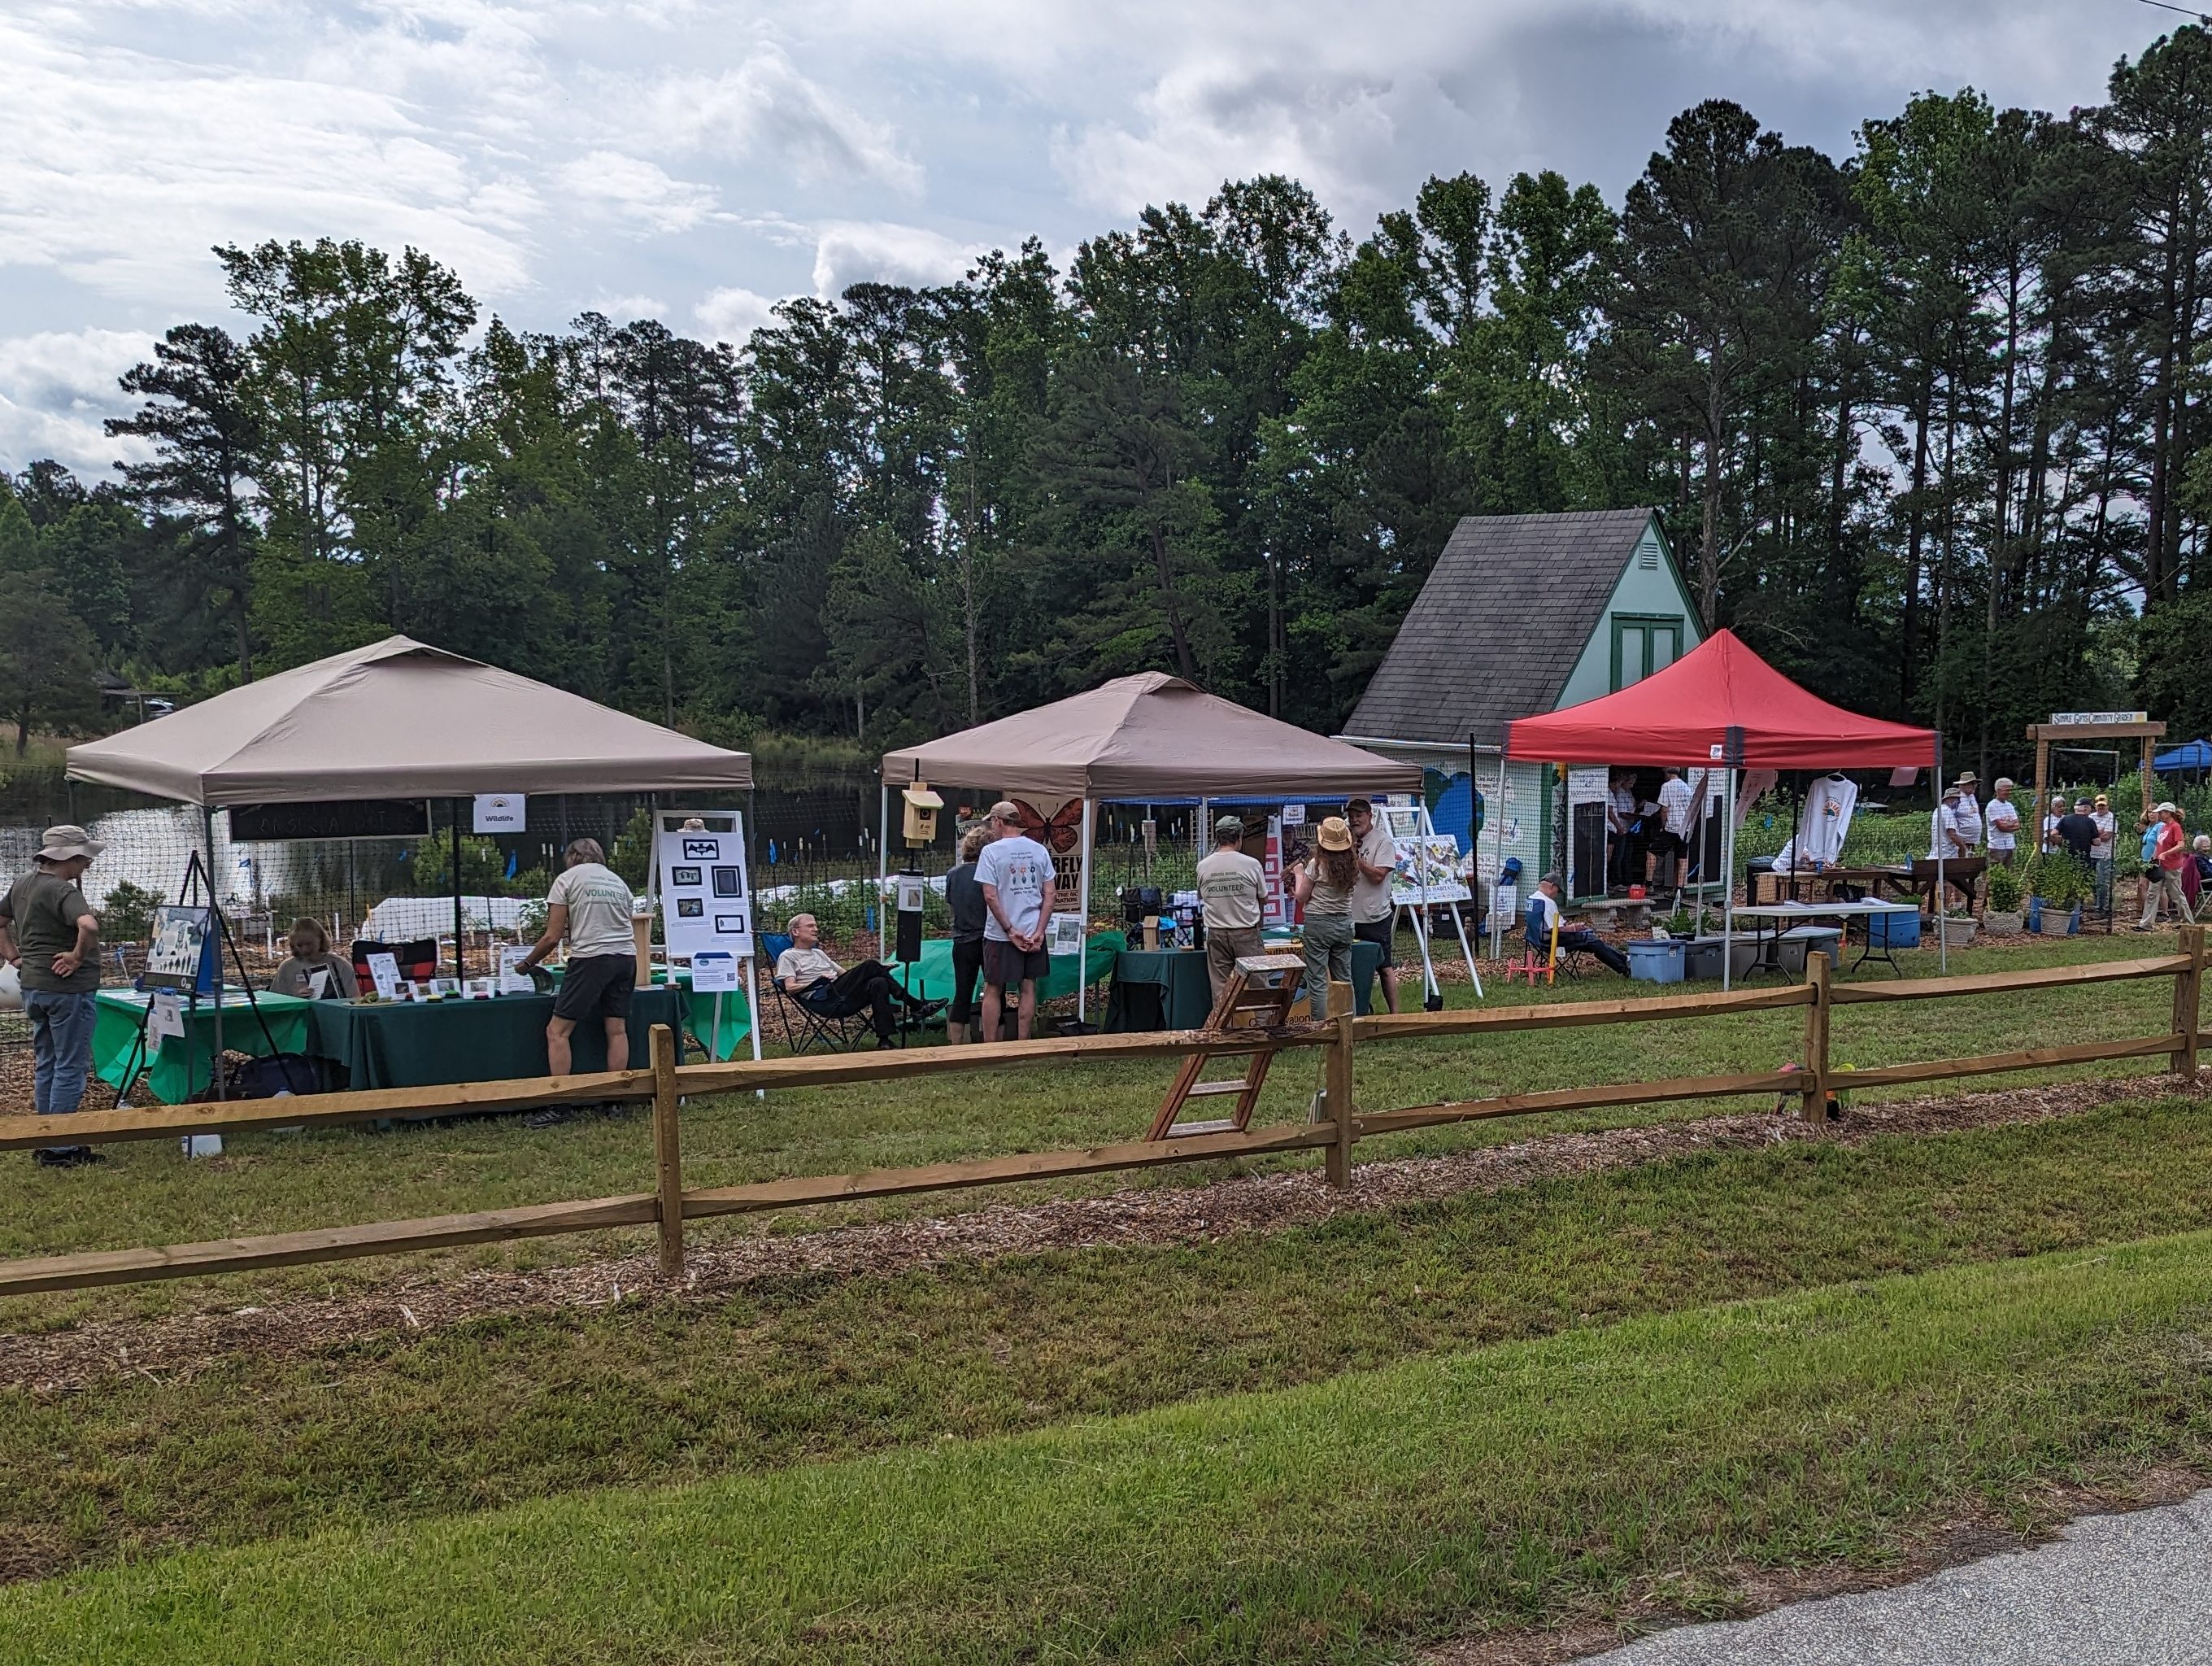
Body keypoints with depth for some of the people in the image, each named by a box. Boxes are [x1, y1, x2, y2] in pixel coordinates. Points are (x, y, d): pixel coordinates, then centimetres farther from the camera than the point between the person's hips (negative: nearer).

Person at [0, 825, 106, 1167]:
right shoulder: (62, 891, -19)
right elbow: (88, 926, -36)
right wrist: (78, 957, -21)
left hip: (32, 986, 9)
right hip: (68, 988, -9)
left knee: (44, 1065, 16)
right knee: (70, 1067, -2)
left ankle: (45, 1143, 23)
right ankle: (60, 1149, 1)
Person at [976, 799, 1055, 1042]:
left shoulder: (991, 851, -9)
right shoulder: (1040, 850, 4)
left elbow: (990, 896, -13)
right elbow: (1049, 894, 1)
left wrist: (1010, 931, -10)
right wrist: (1039, 931, -1)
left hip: (1000, 934, -4)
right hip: (1033, 932, 4)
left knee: (993, 990, 5)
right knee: (1028, 988, 10)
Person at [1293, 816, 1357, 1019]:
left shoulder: (1317, 865, -14)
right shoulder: (1353, 864, -1)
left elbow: (1301, 897, -5)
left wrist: (1300, 874, 11)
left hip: (1318, 924, -5)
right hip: (1344, 923, 5)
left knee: (1317, 980, -1)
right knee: (1344, 979, 13)